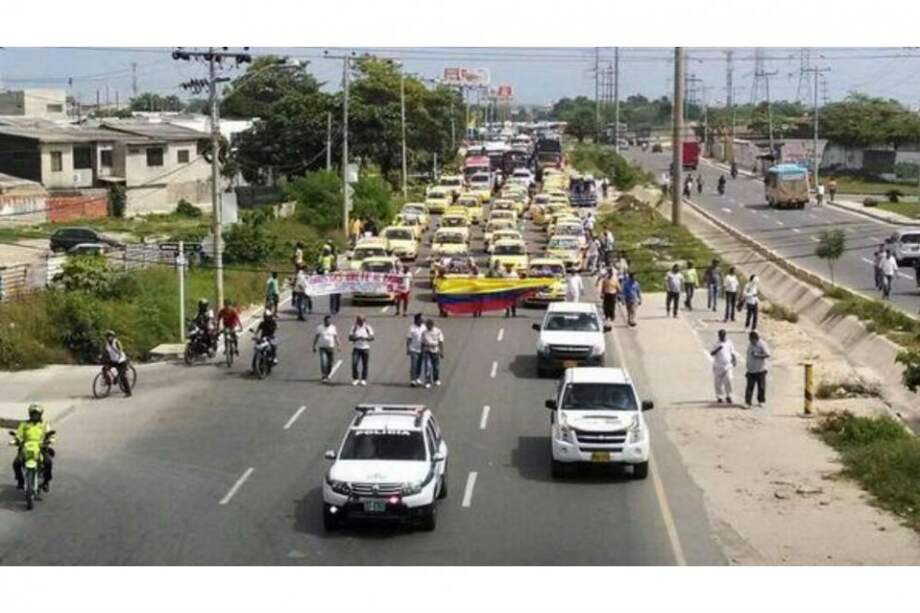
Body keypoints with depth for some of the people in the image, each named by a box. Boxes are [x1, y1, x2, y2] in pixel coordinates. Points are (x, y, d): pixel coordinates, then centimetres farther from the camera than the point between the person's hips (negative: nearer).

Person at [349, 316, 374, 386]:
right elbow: (350, 338, -1)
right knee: (354, 364, -13)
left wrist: (365, 338, -20)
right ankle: (355, 379, -3)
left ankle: (363, 379, 10)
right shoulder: (354, 328, 5)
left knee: (364, 365, 1)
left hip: (365, 348, 0)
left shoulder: (367, 328, 3)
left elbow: (372, 338, -3)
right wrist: (357, 338, -17)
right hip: (356, 348, 0)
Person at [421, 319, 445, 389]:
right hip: (427, 351, 1)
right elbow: (423, 343, 7)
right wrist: (422, 353, 6)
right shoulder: (424, 333, 3)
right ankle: (428, 382, -9)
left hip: (435, 351, -1)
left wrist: (442, 352, -12)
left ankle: (437, 379, 34)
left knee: (436, 366, 11)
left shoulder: (438, 331, -4)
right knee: (428, 366, -10)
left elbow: (441, 342, -6)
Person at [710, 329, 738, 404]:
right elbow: (711, 353, -9)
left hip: (727, 366, 0)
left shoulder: (729, 343, 5)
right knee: (718, 382, 4)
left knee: (728, 381, -10)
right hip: (717, 366, 0)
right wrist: (718, 349, -24)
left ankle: (728, 396, 2)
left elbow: (733, 353, 15)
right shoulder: (717, 344, -1)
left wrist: (735, 360, 2)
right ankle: (718, 397, 17)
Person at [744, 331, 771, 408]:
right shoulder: (750, 345, 9)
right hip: (751, 370, 4)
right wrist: (747, 367, 19)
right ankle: (747, 402, -5)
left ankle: (760, 401, 21)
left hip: (760, 370, -4)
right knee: (749, 387, -4)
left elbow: (767, 354, -17)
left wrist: (757, 355, -21)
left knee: (761, 386, 5)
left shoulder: (762, 344, -10)